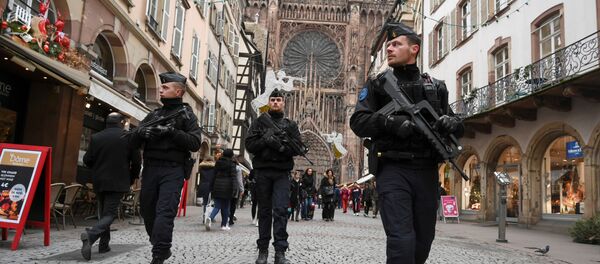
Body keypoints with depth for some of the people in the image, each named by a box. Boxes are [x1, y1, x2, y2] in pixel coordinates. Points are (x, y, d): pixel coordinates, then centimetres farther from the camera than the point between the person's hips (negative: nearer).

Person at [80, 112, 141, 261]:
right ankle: (90, 236, -25)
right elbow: (136, 161, -5)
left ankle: (104, 244, 20)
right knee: (110, 213, -1)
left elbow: (87, 160, 2)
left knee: (104, 212, 19)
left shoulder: (95, 137, 0)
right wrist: (131, 179, 10)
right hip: (118, 182, -3)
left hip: (99, 182, 4)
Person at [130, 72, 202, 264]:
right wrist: (140, 133, -8)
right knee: (147, 211, 8)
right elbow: (134, 141, 15)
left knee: (164, 212, -14)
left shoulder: (186, 114, 5)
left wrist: (171, 132, -17)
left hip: (172, 170, -5)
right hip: (150, 168, 6)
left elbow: (195, 144, -7)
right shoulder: (153, 114, 19)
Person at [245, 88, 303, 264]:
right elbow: (249, 144, 2)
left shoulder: (290, 125, 12)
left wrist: (282, 146, -15)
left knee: (281, 210, -9)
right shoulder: (259, 122, 12)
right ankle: (263, 250, 13)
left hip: (282, 172, -1)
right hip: (262, 171, 1)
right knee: (264, 211, 6)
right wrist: (265, 140, -14)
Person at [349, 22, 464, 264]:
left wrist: (451, 123, -9)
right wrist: (389, 122, -21)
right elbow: (358, 122, -3)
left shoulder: (435, 87, 14)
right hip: (393, 170, -3)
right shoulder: (377, 84, 6)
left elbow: (457, 126, 15)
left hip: (427, 171, 4)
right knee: (401, 241, -13)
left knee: (423, 240, 13)